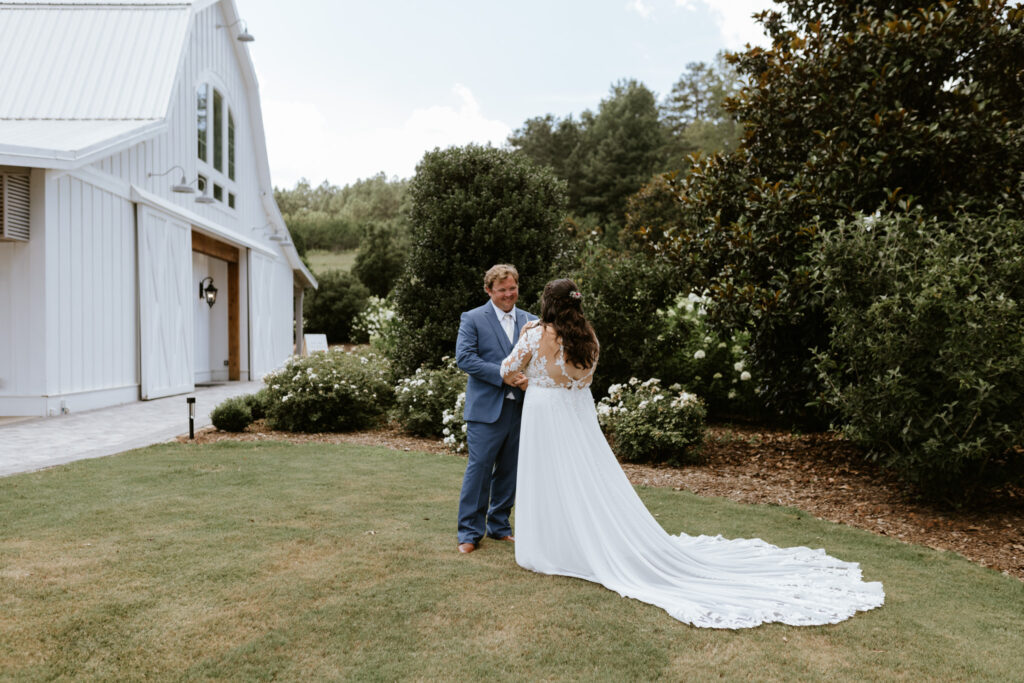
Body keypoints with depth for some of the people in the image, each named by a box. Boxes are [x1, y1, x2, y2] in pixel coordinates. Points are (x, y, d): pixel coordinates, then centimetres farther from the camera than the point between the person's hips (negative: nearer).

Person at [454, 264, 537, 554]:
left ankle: (499, 525, 28)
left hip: (520, 408, 5)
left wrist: (530, 378, -13)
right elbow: (464, 357, -12)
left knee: (509, 470, 13)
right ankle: (470, 532, 10)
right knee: (479, 467, -3)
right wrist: (503, 375, -18)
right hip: (486, 408, -4)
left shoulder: (530, 321, 12)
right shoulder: (472, 319, -1)